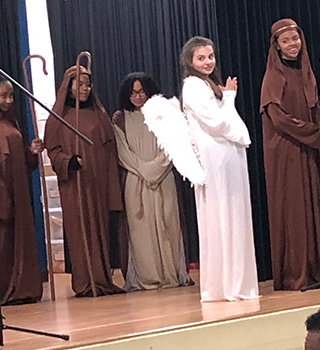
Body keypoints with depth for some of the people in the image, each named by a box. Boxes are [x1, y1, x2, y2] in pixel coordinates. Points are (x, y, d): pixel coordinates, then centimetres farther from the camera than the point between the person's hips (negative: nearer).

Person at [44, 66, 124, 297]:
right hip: (73, 184, -3)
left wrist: (111, 181, 3)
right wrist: (68, 161, -21)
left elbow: (110, 149, 11)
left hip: (98, 182, 3)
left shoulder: (99, 115, 12)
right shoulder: (59, 117, 4)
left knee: (100, 230, 3)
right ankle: (85, 284, -3)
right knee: (80, 230, -4)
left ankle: (103, 280, 8)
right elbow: (53, 149, 0)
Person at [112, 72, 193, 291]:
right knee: (140, 228, -5)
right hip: (135, 182, -1)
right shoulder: (120, 119, 9)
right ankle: (146, 278, -5)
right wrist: (143, 169, -9)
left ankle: (173, 274, 1)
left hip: (163, 178, 1)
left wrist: (155, 167, -9)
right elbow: (123, 152, 1)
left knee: (167, 225, -1)